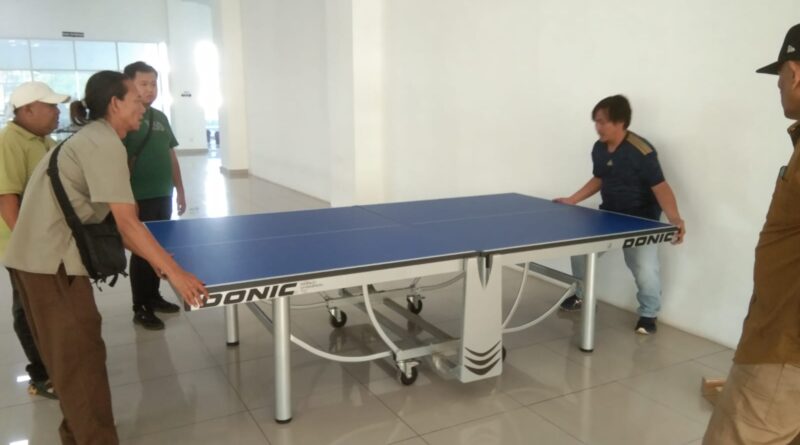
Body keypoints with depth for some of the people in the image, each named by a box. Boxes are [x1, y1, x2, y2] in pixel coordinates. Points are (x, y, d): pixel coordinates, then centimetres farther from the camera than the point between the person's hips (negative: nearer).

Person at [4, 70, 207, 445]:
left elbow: (103, 218, 14)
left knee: (68, 357, 20)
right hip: (52, 260, -10)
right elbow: (126, 221, -22)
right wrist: (173, 271, -21)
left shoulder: (89, 139, 16)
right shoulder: (105, 144, -16)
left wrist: (152, 256, 11)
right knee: (82, 360, -2)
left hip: (38, 256, 10)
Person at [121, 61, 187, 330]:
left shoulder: (160, 117, 13)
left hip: (164, 196, 7)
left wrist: (179, 189, 17)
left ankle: (153, 297, 29)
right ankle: (140, 309, 10)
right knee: (142, 252, 0)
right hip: (139, 199, -7)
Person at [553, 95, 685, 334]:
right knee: (579, 248, 3)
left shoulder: (642, 152, -25)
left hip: (641, 220, -7)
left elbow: (660, 187, -26)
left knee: (646, 271, -17)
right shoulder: (599, 148, -3)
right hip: (608, 215, 7)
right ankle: (582, 295, 30)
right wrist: (572, 200, 10)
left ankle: (649, 315, 13)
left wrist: (674, 218, -40)